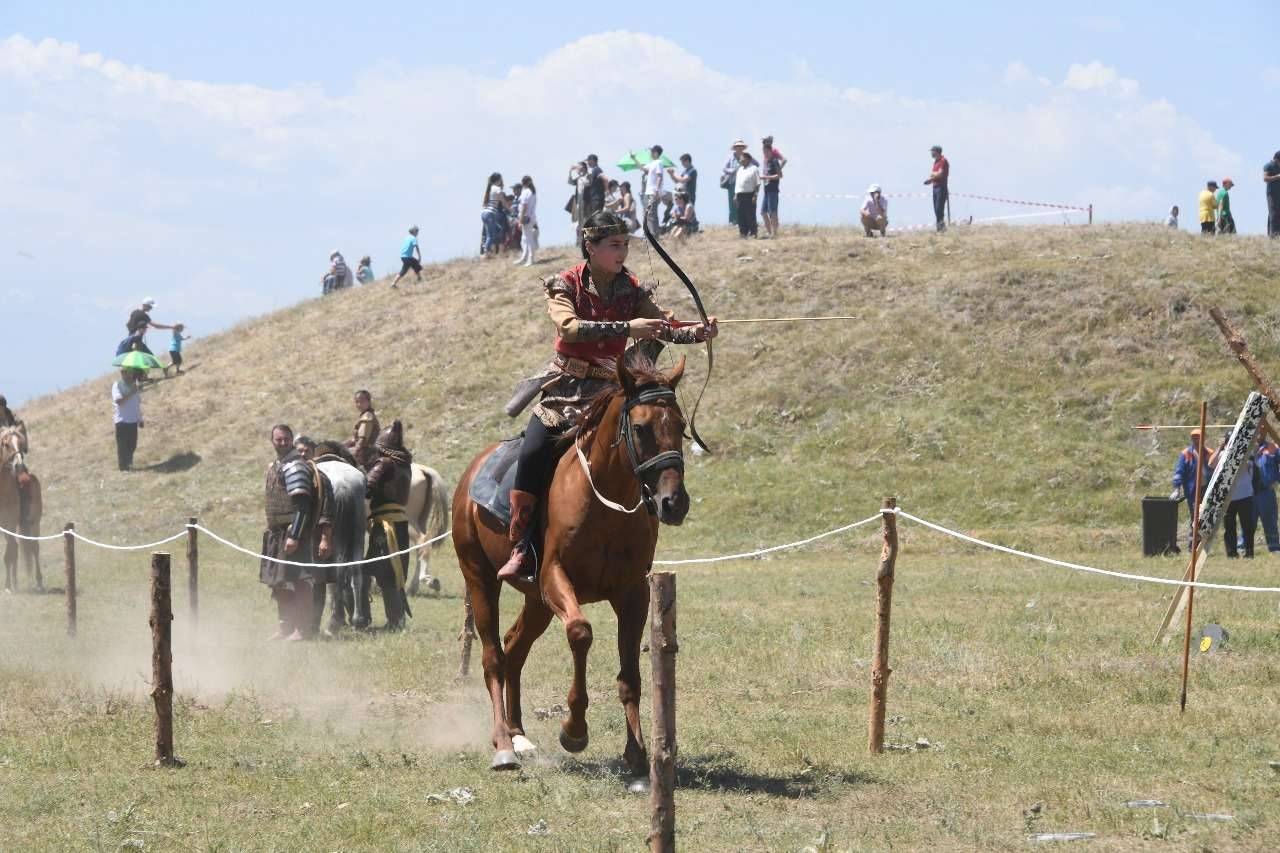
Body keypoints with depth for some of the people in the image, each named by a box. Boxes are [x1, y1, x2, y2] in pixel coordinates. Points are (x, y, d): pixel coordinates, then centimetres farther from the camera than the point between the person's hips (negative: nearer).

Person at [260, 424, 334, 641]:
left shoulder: (295, 467, -14)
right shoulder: (276, 466, 16)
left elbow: (302, 505, -20)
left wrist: (294, 536, -24)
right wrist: (270, 529, 23)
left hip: (293, 532, -10)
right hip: (279, 533, 10)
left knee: (299, 582, -7)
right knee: (279, 582, 13)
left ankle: (304, 629, -4)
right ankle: (285, 627, 21)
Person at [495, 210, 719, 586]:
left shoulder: (632, 291, 5)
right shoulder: (566, 286, -5)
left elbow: (664, 326, -6)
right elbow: (570, 327, -24)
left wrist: (697, 332, -28)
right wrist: (627, 328, -34)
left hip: (609, 389, 3)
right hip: (565, 388, -3)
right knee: (534, 453, -23)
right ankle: (520, 551, -18)